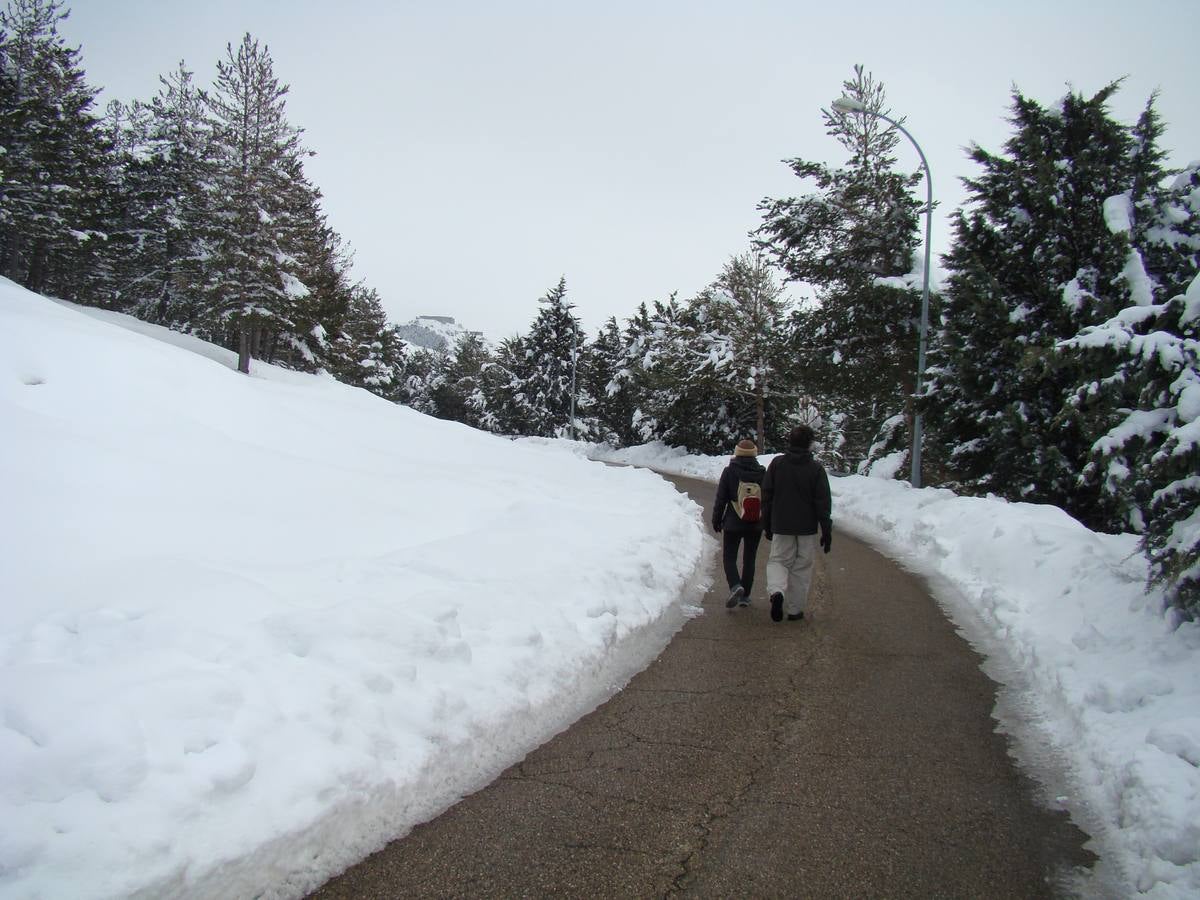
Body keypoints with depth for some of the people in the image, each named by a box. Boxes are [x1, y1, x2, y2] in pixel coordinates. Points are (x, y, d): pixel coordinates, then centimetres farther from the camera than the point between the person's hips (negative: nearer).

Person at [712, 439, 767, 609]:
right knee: (749, 559, 13)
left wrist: (716, 521, 4)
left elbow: (720, 499, -6)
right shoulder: (762, 473, -2)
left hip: (733, 524, -2)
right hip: (756, 525, 3)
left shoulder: (729, 472, -9)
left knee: (729, 557, 7)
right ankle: (745, 596, 15)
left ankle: (735, 586, -18)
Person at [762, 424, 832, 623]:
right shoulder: (816, 469, -8)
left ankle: (777, 591, -16)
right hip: (807, 528, -1)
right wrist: (827, 531, 0)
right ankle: (795, 609, 15)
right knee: (801, 569, 10)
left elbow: (766, 496, 3)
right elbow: (823, 504, -7)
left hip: (781, 527, 1)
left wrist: (767, 525, 12)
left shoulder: (776, 464, -2)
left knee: (778, 561, 12)